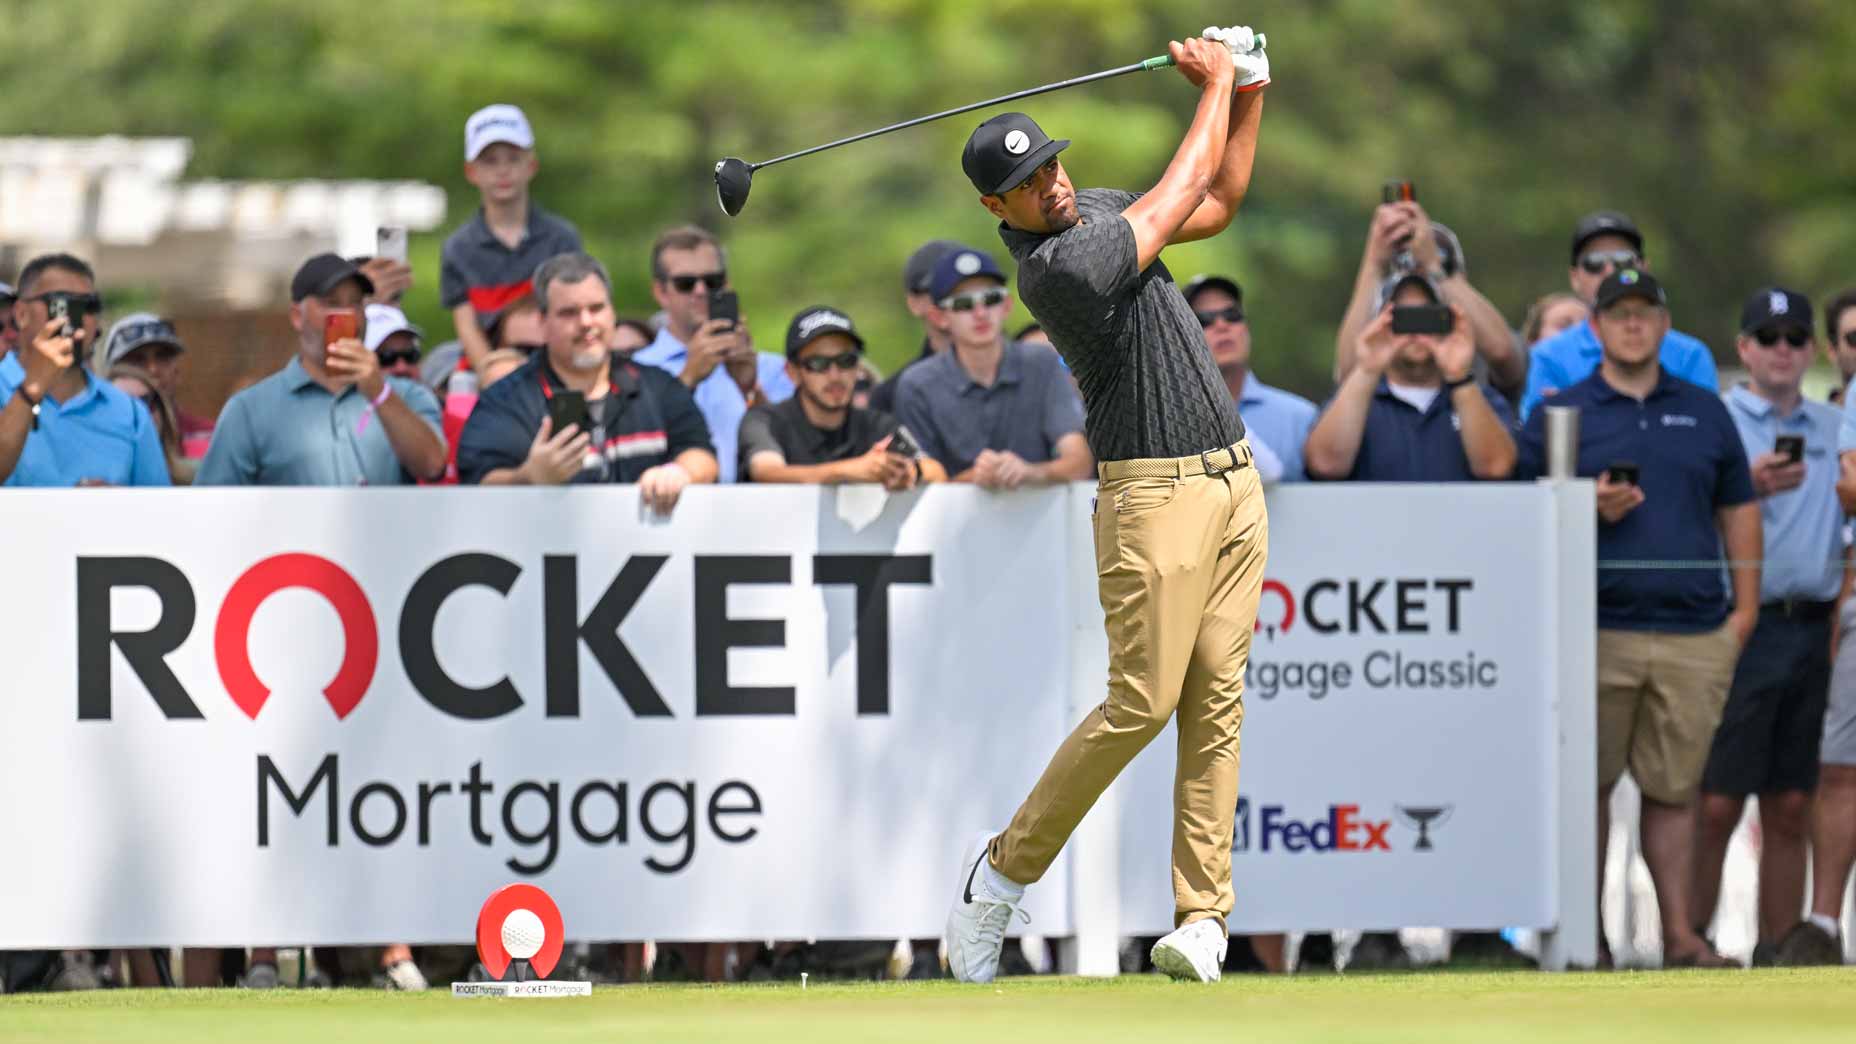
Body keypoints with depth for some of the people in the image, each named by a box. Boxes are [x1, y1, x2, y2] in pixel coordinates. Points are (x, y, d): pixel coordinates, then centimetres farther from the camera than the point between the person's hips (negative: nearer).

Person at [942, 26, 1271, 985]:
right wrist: (1216, 83, 6)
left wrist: (1248, 95, 13)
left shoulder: (1096, 211, 11)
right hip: (1156, 496, -8)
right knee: (1141, 702, -12)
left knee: (1216, 699, 0)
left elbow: (1218, 203, 26)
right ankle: (1004, 870, 5)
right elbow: (1184, 191, -8)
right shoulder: (1057, 265, -18)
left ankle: (1202, 915, -3)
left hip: (1234, 482, 8)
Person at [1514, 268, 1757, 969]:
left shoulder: (1704, 413, 14)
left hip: (1695, 633, 2)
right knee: (1589, 782, 2)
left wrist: (1745, 607, 8)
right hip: (1597, 633, -2)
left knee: (1675, 788, 4)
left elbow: (1738, 512, 17)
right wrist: (1588, 509, -14)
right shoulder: (1559, 415, 6)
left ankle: (1681, 935, 7)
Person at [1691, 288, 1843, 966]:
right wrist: (1752, 489, -20)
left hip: (1811, 628, 5)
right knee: (1716, 805, -8)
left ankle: (1778, 954, 11)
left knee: (1790, 808, 7)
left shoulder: (1836, 430, 17)